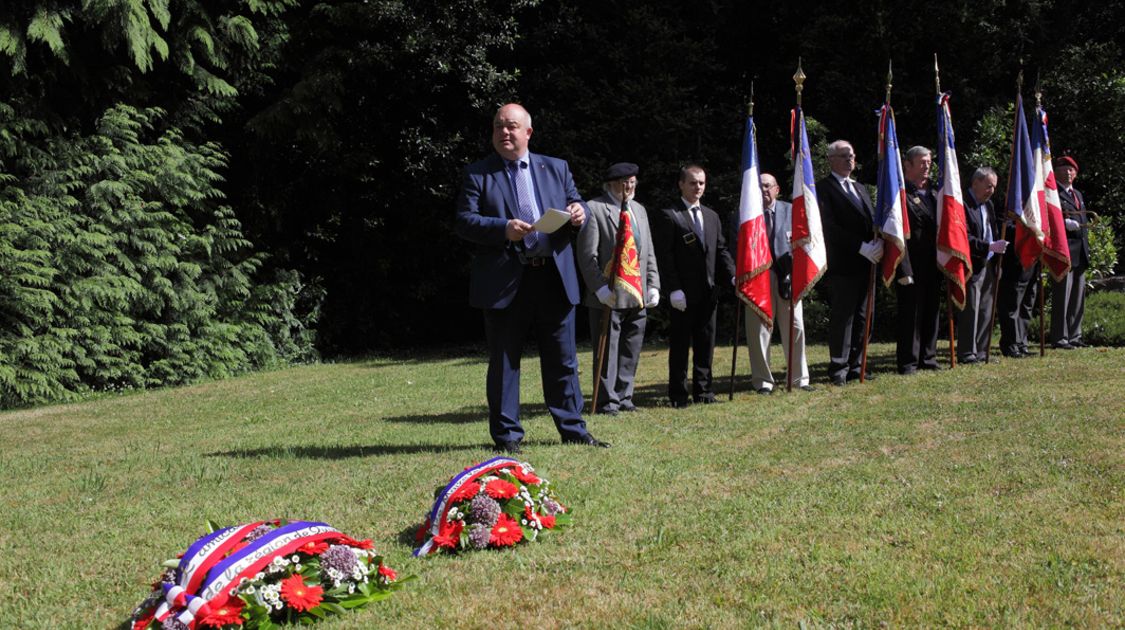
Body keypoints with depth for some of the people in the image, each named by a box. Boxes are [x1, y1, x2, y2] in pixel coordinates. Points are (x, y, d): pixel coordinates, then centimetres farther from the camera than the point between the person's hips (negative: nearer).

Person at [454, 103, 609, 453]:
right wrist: (503, 229, -20)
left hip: (555, 278, 3)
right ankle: (506, 434, 14)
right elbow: (464, 221, -5)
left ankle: (572, 429, 19)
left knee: (563, 359, 9)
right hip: (505, 282, -3)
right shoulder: (477, 174, 3)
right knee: (504, 362, 4)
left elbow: (577, 206, 16)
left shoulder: (556, 168, 14)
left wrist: (579, 213, -8)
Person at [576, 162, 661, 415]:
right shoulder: (594, 209, -5)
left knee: (631, 351, 11)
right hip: (609, 296, -7)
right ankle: (607, 401, 5)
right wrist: (600, 287, -17)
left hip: (637, 296, 7)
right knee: (607, 351, -2)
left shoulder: (639, 210, 18)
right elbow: (587, 254, -11)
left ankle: (624, 396, 20)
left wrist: (653, 285, 10)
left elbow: (649, 253, 19)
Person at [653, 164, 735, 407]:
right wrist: (673, 289, -16)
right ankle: (678, 394, 7)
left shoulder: (712, 216, 17)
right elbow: (664, 256, -9)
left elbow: (721, 250, 15)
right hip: (683, 293, -6)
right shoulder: (669, 216, -4)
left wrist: (732, 275, -1)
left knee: (706, 343, 10)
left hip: (709, 291, 6)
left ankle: (703, 390, 18)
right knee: (680, 344, 1)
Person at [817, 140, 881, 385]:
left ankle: (854, 366, 15)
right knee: (842, 317, -5)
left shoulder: (860, 188, 22)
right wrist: (862, 247, -17)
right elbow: (831, 227, -13)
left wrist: (878, 241, -3)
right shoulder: (823, 188, -5)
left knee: (861, 317, 9)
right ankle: (838, 368, 2)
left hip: (865, 263, 8)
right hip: (841, 264, -8)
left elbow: (873, 219, 19)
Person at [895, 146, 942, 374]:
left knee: (930, 313, 14)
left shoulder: (932, 194, 17)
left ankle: (927, 357, 24)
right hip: (911, 268, -8)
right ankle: (907, 362, 6)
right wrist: (904, 270, -21)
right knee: (910, 314, -2)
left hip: (932, 267, 8)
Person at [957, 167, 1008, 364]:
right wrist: (989, 247, -25)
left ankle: (980, 351, 17)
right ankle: (966, 353, 0)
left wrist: (998, 245, 8)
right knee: (970, 310, -6)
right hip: (972, 266, -9)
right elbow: (965, 238, -20)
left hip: (988, 265, 9)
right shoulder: (963, 204, -13)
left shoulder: (988, 204, 16)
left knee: (986, 311, 10)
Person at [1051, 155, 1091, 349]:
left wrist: (1086, 248, 20)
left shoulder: (1078, 194, 23)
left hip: (1080, 253, 8)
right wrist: (1064, 223, -24)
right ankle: (1059, 338, -4)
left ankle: (1074, 336, 18)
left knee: (1078, 296, 10)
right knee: (1062, 295, -8)